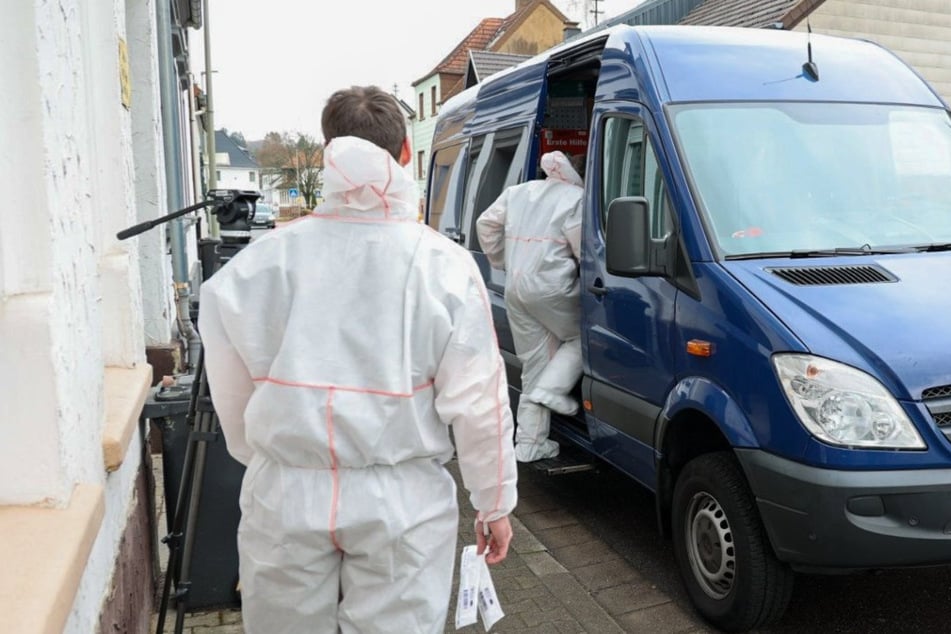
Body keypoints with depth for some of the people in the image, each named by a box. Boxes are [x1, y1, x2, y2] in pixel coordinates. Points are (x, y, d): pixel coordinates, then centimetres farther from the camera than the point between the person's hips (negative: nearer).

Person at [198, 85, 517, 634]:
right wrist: (495, 504, 6)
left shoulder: (261, 260, -6)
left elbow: (231, 392, 4)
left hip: (284, 495, 2)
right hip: (400, 500, -1)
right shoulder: (443, 264, -11)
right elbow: (477, 402, -8)